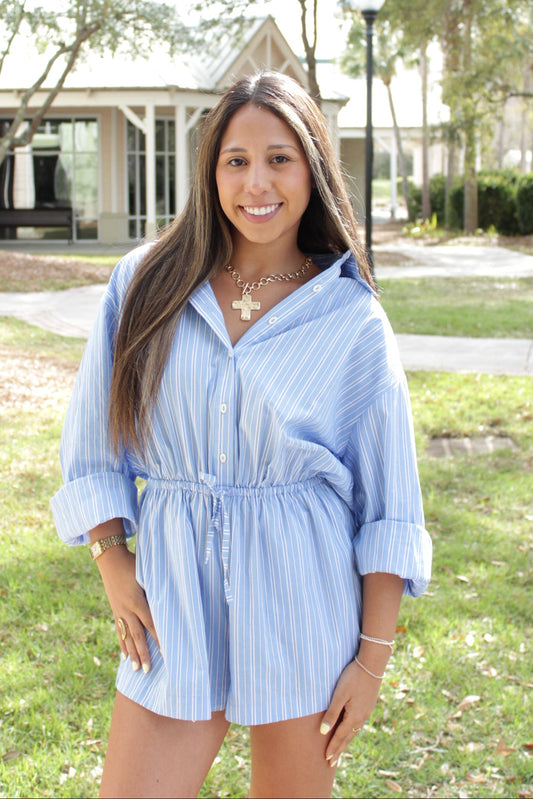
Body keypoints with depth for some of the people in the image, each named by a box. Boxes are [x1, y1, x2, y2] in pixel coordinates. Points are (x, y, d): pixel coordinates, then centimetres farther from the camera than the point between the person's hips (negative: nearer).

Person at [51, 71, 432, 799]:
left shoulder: (352, 320, -4)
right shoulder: (145, 285, 1)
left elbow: (388, 505, -2)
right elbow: (93, 444, 8)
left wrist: (374, 657, -3)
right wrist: (114, 567, 0)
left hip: (305, 612, -1)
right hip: (175, 599, 2)